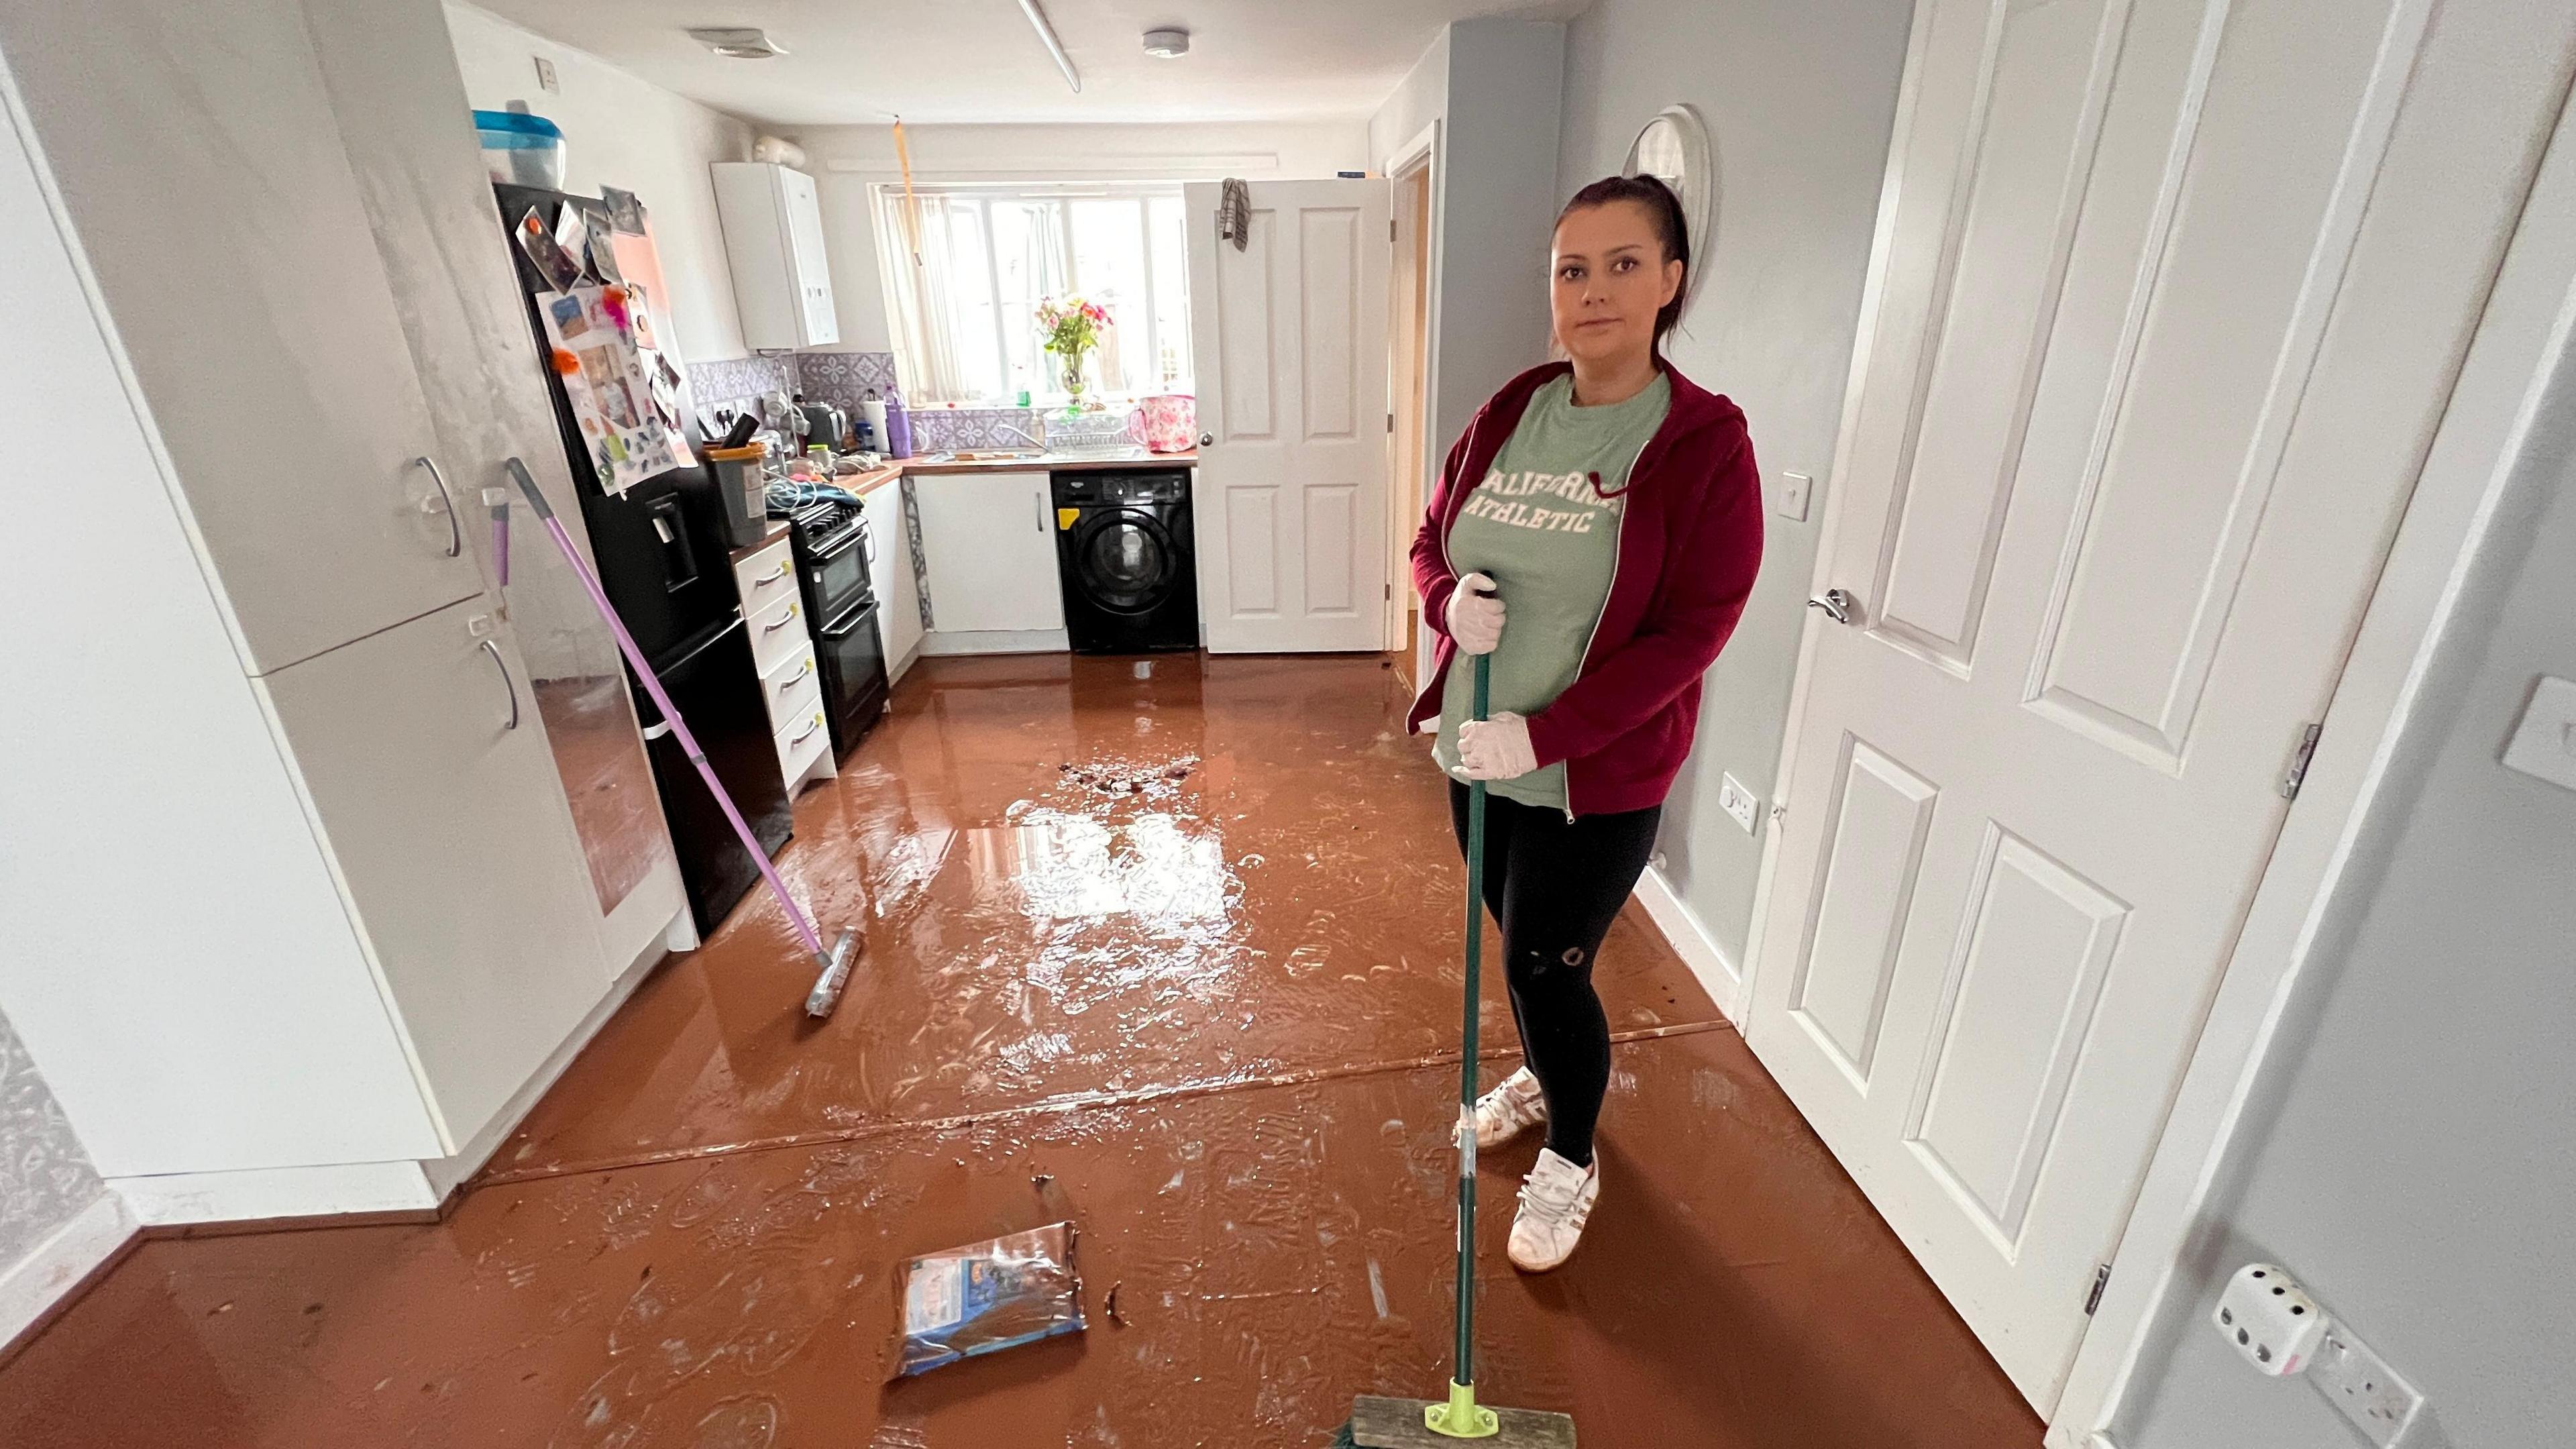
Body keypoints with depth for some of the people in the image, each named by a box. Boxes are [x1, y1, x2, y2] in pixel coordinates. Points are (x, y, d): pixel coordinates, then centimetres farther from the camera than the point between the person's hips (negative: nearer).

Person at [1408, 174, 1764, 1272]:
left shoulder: (1705, 442, -14)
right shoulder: (1509, 414, 2)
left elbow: (1690, 632, -17)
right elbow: (1433, 539, 10)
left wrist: (1543, 735, -23)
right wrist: (1450, 600, -14)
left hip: (1599, 777, -5)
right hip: (1478, 753, 5)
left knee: (1548, 967, 6)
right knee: (1519, 943, 22)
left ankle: (1572, 1160, 36)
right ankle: (1543, 1074, 53)